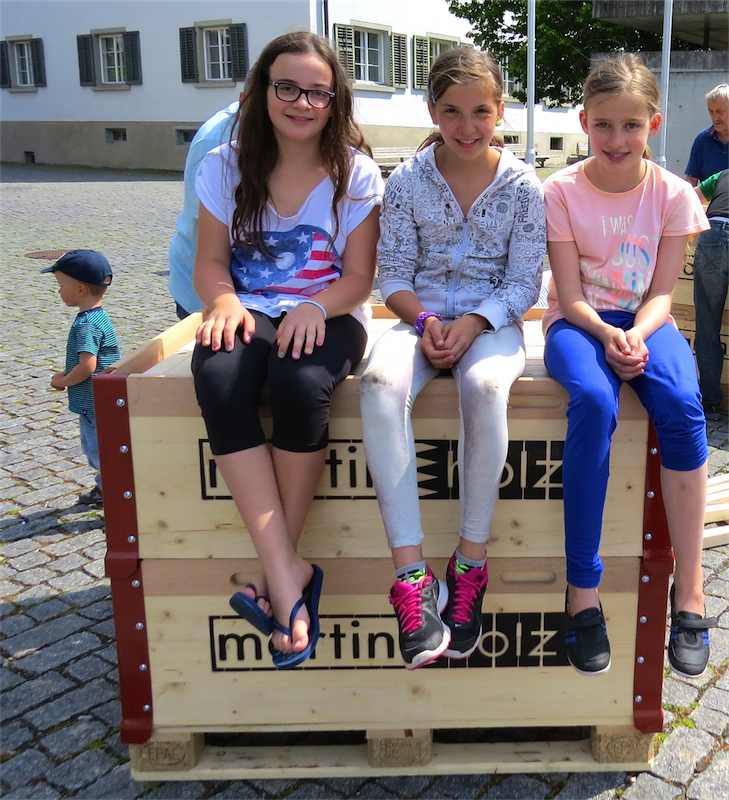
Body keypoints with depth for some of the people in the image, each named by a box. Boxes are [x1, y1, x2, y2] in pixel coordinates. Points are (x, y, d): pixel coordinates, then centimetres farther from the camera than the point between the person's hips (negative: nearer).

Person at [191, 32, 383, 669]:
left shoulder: (357, 175, 2)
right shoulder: (227, 166, 8)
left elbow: (359, 276, -1)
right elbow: (210, 262, 5)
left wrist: (315, 307, -22)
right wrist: (225, 301, -18)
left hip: (326, 315, -1)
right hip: (251, 312, 2)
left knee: (302, 383, -37)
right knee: (218, 378, -34)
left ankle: (276, 569, -19)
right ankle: (288, 571, -30)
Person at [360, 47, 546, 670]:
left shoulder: (524, 186, 2)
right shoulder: (408, 181, 4)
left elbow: (524, 281, 0)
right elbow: (393, 273, 4)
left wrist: (470, 324, -17)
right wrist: (425, 321, -15)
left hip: (491, 321, -1)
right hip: (423, 317, 1)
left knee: (485, 385, -38)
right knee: (381, 382, -34)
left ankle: (471, 564, -23)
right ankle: (412, 576, -34)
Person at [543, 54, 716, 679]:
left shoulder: (673, 193, 1)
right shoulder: (563, 190, -3)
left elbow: (663, 292, -2)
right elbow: (570, 295, -6)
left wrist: (636, 335, -23)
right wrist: (607, 335, -26)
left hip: (644, 321, 2)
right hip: (579, 322, -1)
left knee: (682, 404, -31)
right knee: (593, 402, -35)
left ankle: (689, 591, -21)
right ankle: (583, 591, -28)